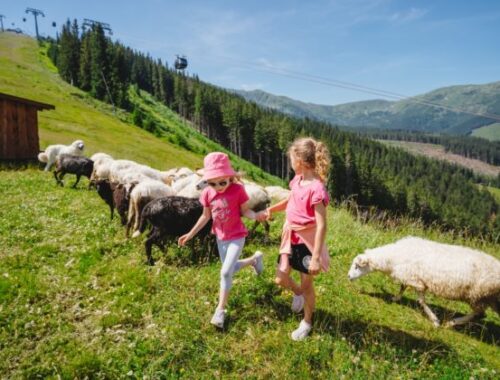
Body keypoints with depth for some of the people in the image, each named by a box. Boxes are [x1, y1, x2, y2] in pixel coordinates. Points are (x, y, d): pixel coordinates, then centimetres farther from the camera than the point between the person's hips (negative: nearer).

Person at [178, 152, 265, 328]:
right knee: (230, 268, 20)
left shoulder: (237, 189, -22)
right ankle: (254, 258, 48)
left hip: (237, 236, -5)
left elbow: (245, 211, -12)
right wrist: (191, 234, 1)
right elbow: (205, 216, 1)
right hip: (220, 237, 5)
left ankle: (220, 310, 6)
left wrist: (258, 215, -33)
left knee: (226, 272, -11)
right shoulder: (207, 193, -11)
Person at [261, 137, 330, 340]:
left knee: (307, 285, 11)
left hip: (307, 241, -7)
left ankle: (307, 322, 34)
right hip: (291, 236, 7)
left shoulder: (316, 188, -26)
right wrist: (271, 209, -1)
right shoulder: (298, 179, -1)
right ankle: (298, 293, 43)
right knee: (281, 279, 10)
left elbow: (322, 225, -25)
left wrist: (316, 257, -25)